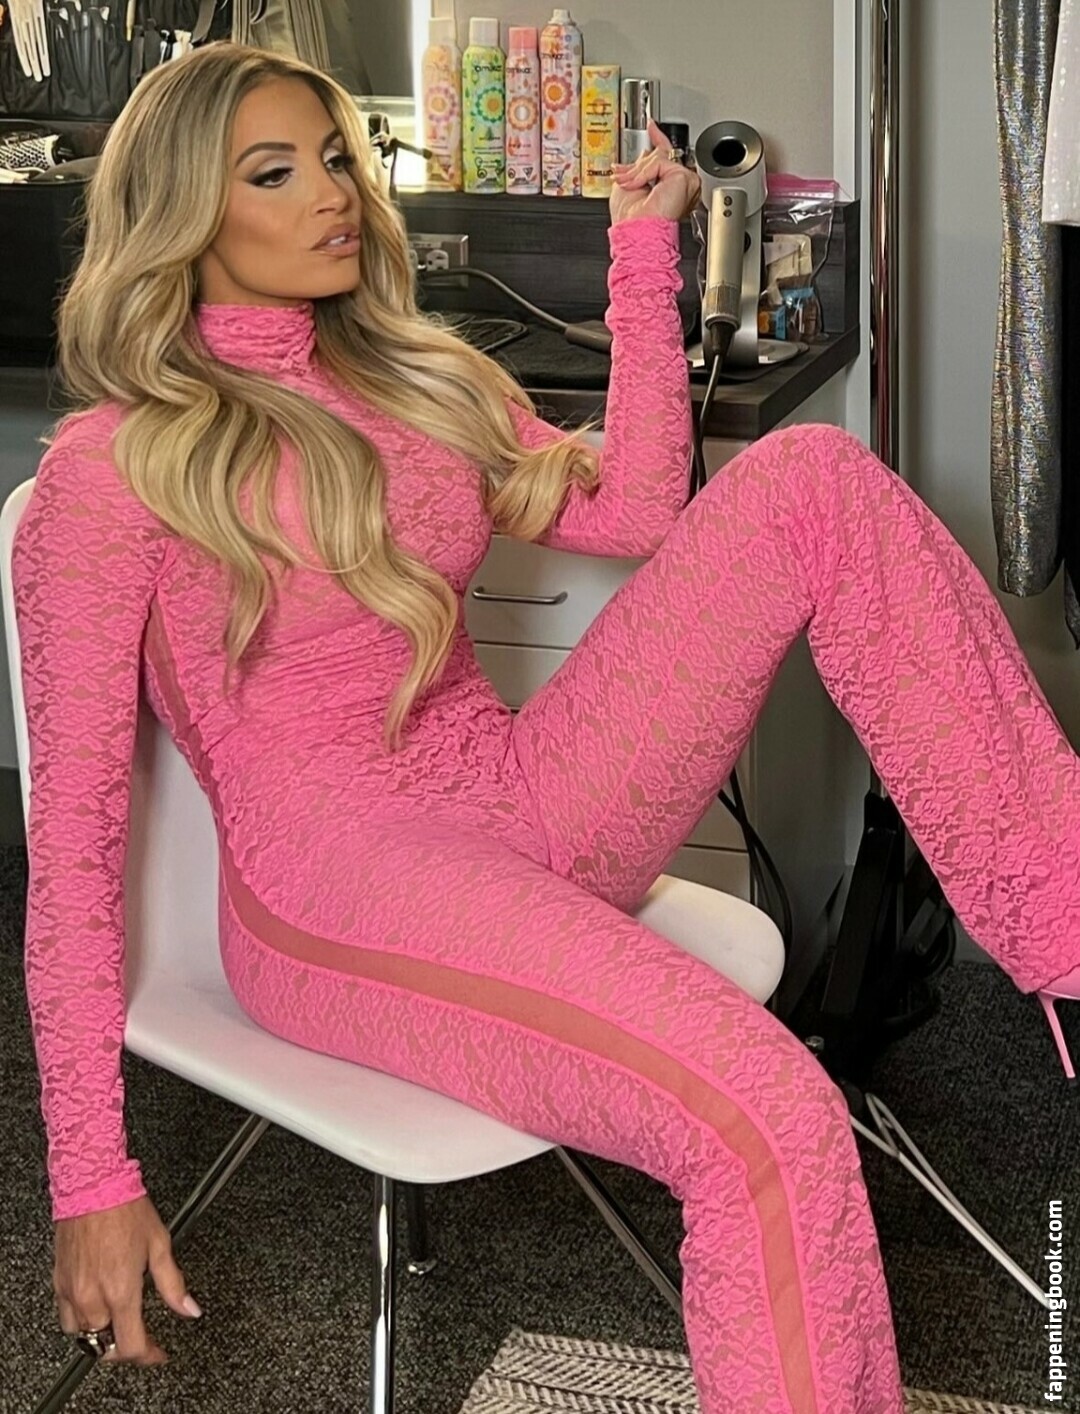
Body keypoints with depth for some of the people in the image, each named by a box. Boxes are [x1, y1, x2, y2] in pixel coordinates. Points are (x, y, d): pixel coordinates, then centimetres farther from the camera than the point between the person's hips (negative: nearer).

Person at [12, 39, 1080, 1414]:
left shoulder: (416, 377, 18)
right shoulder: (112, 465, -3)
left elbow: (635, 512, 14)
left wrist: (644, 255, 10)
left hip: (519, 808, 7)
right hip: (335, 886, -7)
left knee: (809, 478, -11)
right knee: (769, 1118, -33)